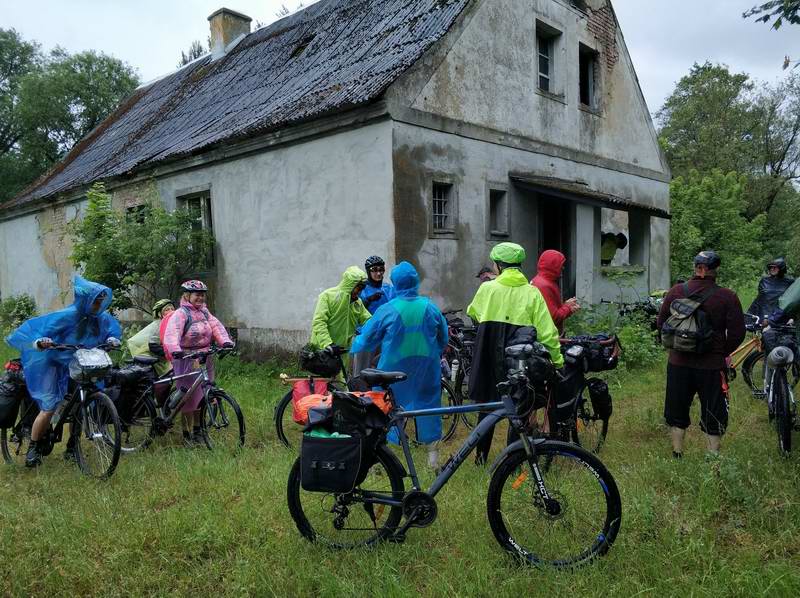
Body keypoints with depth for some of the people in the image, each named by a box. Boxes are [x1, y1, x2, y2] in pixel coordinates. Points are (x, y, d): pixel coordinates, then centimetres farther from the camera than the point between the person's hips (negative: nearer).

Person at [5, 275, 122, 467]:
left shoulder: (102, 317, -8)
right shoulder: (68, 316, -23)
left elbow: (113, 329, 13)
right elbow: (38, 328, -23)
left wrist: (112, 339, -8)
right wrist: (41, 342, -43)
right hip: (56, 365, -5)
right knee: (49, 408, -11)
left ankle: (71, 448, 19)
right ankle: (33, 449, 8)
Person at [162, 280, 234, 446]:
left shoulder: (204, 312, 12)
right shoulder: (180, 314, -10)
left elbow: (216, 326, -1)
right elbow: (172, 333, -25)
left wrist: (226, 342, -18)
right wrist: (175, 350, -43)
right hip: (187, 360, -6)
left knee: (202, 396, 13)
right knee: (189, 398, 1)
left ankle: (197, 430, 28)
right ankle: (187, 434, 14)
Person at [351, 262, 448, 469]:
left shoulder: (387, 310, -11)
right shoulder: (430, 307, -3)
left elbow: (367, 337, 1)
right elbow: (443, 339, 10)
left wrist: (354, 347, 22)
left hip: (394, 366, -2)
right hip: (426, 366, 3)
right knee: (427, 403, 14)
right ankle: (432, 453, 21)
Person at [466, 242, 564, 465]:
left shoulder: (487, 289, -3)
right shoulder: (532, 293, -5)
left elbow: (472, 313, 17)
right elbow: (546, 332, -8)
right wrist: (557, 359, 0)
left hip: (489, 359, 1)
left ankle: (481, 455, 26)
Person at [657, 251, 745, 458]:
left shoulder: (676, 292, -3)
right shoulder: (727, 297, -10)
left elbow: (661, 323, 4)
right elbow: (737, 333, -8)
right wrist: (722, 353, 9)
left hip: (678, 363, 3)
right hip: (712, 367, -2)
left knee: (677, 413, 16)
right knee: (713, 417, 11)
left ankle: (677, 455, 26)